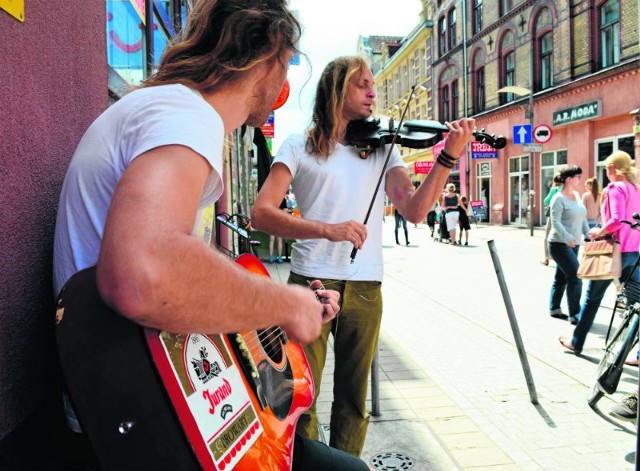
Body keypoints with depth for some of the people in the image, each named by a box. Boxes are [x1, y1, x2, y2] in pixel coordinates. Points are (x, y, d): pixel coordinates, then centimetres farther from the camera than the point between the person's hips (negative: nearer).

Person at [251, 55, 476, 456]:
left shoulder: (382, 147, 12)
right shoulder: (300, 147, 3)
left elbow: (415, 210, -1)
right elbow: (262, 213, -9)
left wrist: (449, 156, -12)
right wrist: (328, 229, -22)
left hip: (365, 286, 3)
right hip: (311, 280, -2)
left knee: (353, 396, 13)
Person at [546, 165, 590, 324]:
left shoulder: (577, 195, 12)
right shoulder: (559, 198, -13)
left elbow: (582, 218, 18)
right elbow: (555, 221, -22)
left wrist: (588, 235, 6)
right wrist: (567, 237, -35)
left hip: (574, 244, 8)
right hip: (560, 244, -8)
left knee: (561, 278, 15)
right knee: (575, 278, -12)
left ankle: (554, 309, 26)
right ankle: (575, 315, -6)